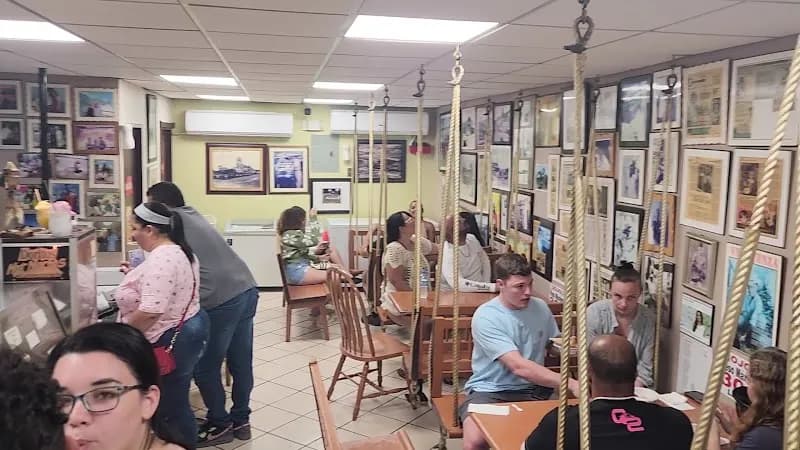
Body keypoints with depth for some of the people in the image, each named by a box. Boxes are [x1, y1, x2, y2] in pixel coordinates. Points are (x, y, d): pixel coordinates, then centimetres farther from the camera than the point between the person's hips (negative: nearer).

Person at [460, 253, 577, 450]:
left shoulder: (540, 307, 3)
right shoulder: (485, 316, -18)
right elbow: (519, 367, -26)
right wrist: (570, 384, -30)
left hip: (533, 389, 5)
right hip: (490, 391, -5)